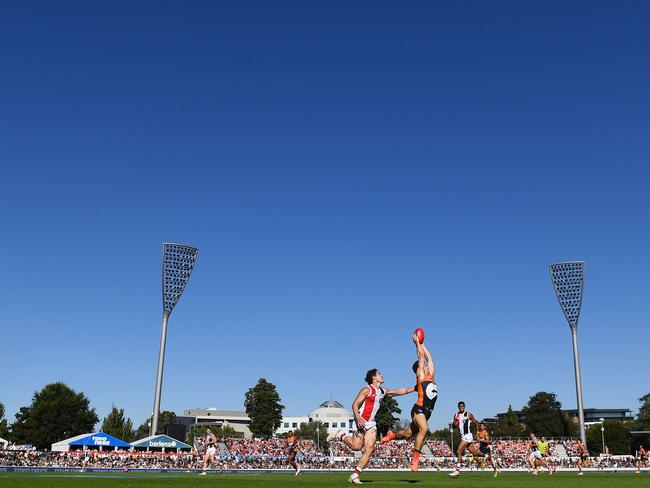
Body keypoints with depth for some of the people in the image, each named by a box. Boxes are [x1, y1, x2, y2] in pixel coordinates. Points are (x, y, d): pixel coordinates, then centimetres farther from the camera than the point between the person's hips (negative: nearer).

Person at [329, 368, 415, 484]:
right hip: (362, 421, -7)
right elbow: (355, 404, -14)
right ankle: (341, 435, 14)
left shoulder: (382, 391, 15)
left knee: (370, 449, -5)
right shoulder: (367, 390, -8)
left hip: (371, 423, 7)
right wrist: (358, 418, -29)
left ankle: (355, 475, -1)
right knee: (356, 446, -13)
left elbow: (400, 392, 21)